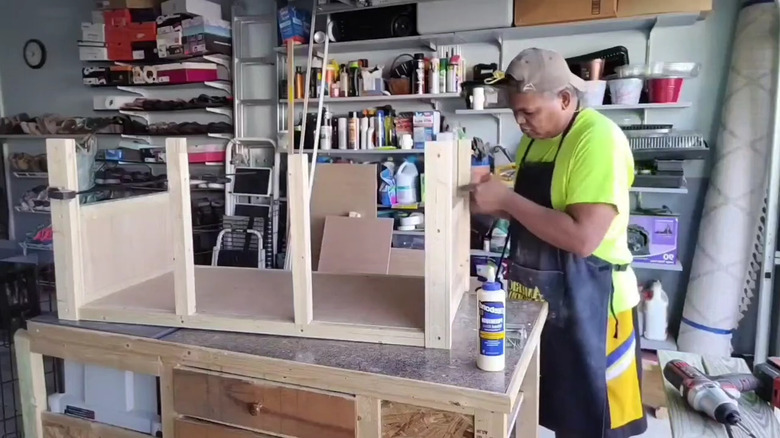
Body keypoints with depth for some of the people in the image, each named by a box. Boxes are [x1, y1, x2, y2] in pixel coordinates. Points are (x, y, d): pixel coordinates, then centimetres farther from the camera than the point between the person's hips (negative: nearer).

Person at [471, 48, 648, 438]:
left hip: (587, 303, -8)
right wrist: (493, 205, -1)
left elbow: (583, 237, -28)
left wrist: (506, 199, -24)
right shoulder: (535, 139, 7)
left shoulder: (598, 139, -20)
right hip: (537, 298, 8)